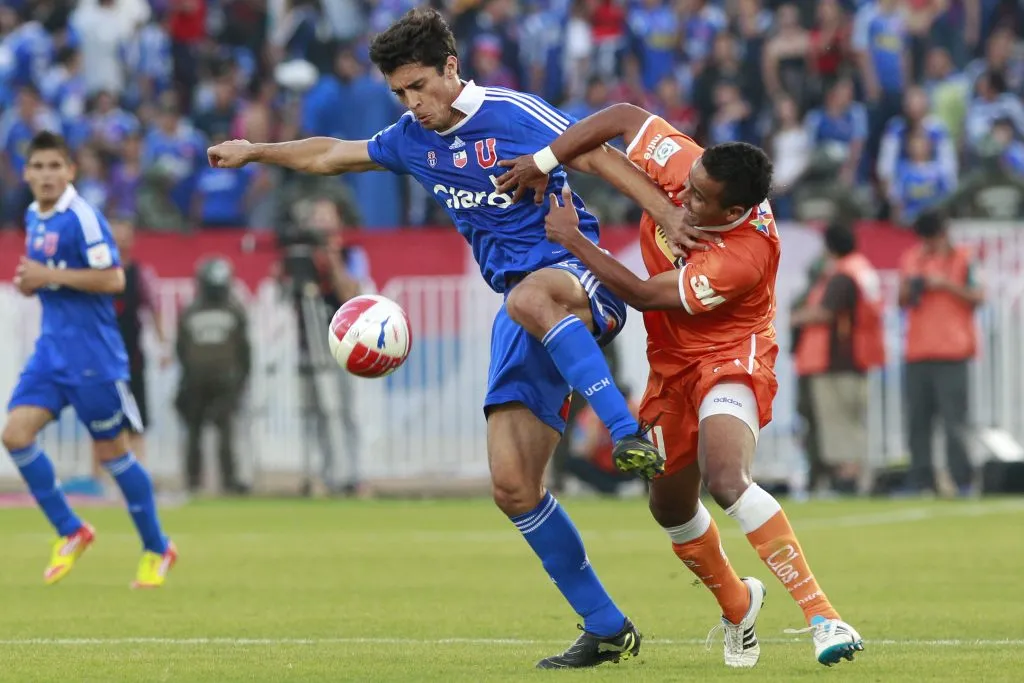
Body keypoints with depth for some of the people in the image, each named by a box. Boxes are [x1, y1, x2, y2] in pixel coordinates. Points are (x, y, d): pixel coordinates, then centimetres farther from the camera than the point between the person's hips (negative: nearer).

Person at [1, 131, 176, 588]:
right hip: (52, 349, 7)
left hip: (93, 354, -7)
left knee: (113, 452, 1)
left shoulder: (82, 218, -15)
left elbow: (113, 279, -21)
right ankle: (70, 532, 6)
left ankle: (157, 550, 17)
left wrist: (50, 276, -21)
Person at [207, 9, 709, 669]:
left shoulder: (513, 113, -9)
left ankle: (630, 434, -46)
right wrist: (256, 151, 38)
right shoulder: (412, 140, 12)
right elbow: (334, 154, 30)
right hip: (523, 316, 7)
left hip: (578, 275, -7)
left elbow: (602, 157, -14)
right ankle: (606, 628, 2)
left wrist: (671, 217, -26)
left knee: (529, 296, -45)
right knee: (513, 484, -6)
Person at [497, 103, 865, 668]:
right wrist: (543, 162, -9)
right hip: (672, 364, 8)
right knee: (669, 504, 15)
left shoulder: (743, 256, -33)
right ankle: (737, 606, 42)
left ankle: (821, 615, -31)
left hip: (730, 361, -8)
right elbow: (624, 118, -3)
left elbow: (645, 294, -25)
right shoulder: (682, 166, -17)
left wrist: (572, 240, -17)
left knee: (726, 479, -32)